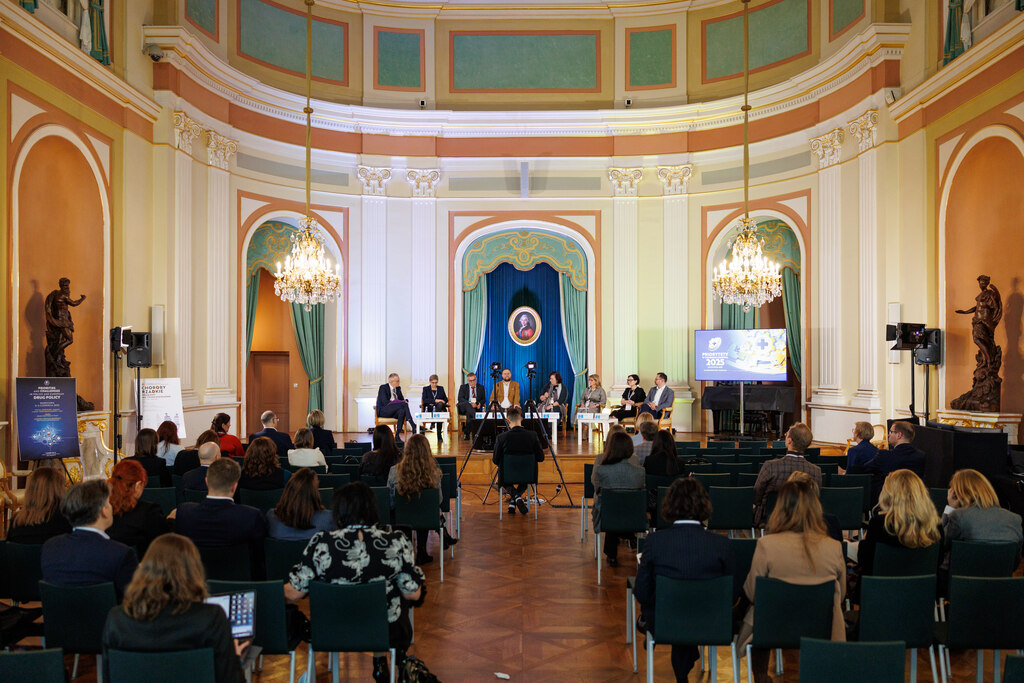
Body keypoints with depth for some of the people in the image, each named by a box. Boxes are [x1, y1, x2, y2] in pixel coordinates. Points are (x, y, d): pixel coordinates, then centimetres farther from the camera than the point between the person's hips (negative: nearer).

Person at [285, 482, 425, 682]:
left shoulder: (322, 544, -19)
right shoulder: (395, 542, -18)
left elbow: (293, 594, -10)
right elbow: (413, 594, -11)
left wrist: (280, 591, 13)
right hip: (388, 633, -1)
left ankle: (379, 664, 39)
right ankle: (400, 661, 43)